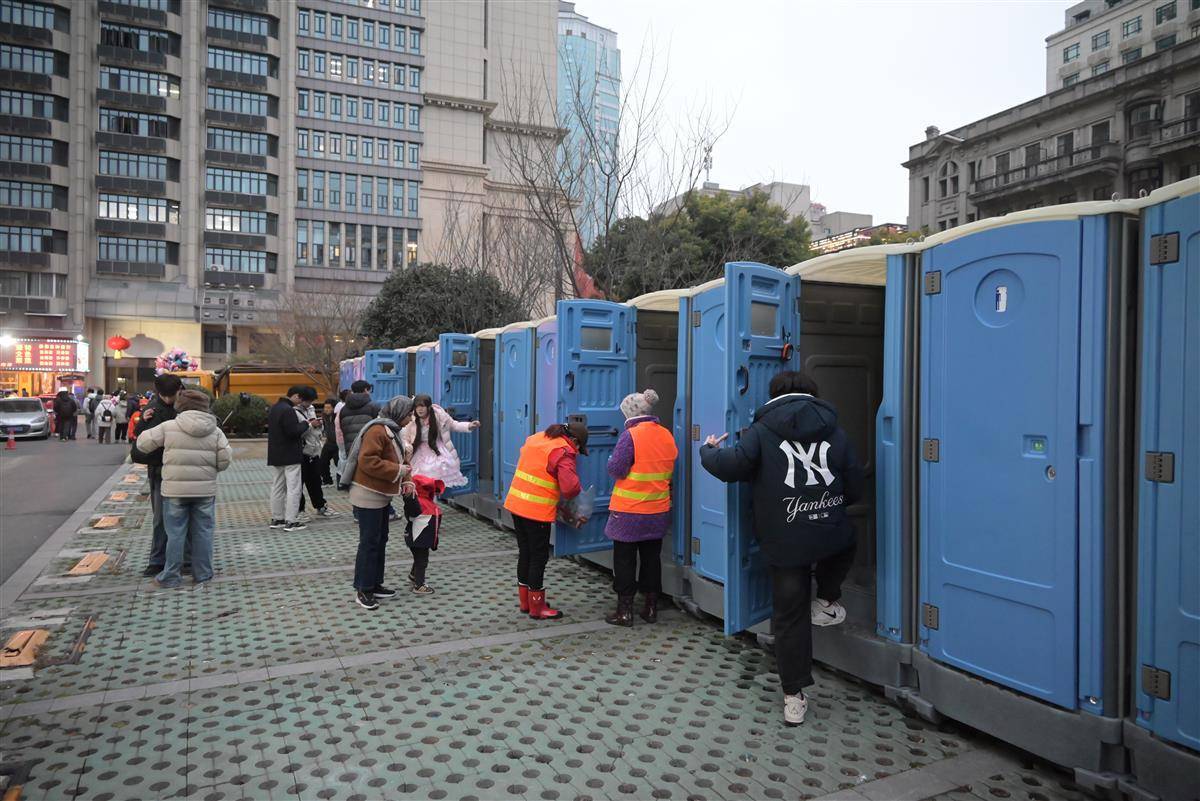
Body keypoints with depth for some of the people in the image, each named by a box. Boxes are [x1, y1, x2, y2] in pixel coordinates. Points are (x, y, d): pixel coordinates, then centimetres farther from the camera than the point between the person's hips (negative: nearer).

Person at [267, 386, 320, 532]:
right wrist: (308, 424, -9)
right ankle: (291, 521, -5)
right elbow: (294, 431, -25)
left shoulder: (274, 408, 13)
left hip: (276, 455, 10)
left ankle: (276, 519, 21)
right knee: (293, 488, -5)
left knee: (278, 486, 14)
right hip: (290, 455, -10)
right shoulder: (288, 410, -19)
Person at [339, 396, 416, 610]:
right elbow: (367, 461, -28)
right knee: (369, 542, -4)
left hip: (382, 495, 10)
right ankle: (362, 590, 5)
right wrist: (398, 470, -24)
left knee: (381, 540, 15)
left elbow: (402, 457, 19)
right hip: (368, 495, -10)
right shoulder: (377, 430, -19)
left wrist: (407, 480, 2)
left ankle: (375, 584, 25)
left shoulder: (393, 430, 13)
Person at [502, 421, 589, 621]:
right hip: (537, 511, -8)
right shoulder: (563, 452, -14)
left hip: (515, 503, 8)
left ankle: (525, 601, 30)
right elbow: (570, 486, -24)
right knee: (539, 557, 5)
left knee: (525, 553, 18)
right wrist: (570, 495, -1)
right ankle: (537, 608, 14)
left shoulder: (536, 438, 10)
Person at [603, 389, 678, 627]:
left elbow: (616, 469, -16)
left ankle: (625, 611, 11)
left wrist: (611, 462, 4)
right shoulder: (667, 435, 4)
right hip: (659, 511, 6)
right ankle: (651, 608, 23)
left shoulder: (630, 435, -16)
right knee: (651, 558, 16)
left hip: (629, 512, -6)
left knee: (624, 560, 6)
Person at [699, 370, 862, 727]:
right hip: (832, 534, 2)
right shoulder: (834, 432, 7)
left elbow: (731, 466, -14)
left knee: (790, 616, 9)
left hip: (783, 541, -2)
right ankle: (826, 602, 31)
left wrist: (708, 450, 7)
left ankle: (794, 697, 14)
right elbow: (854, 490, 9)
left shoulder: (762, 432, -2)